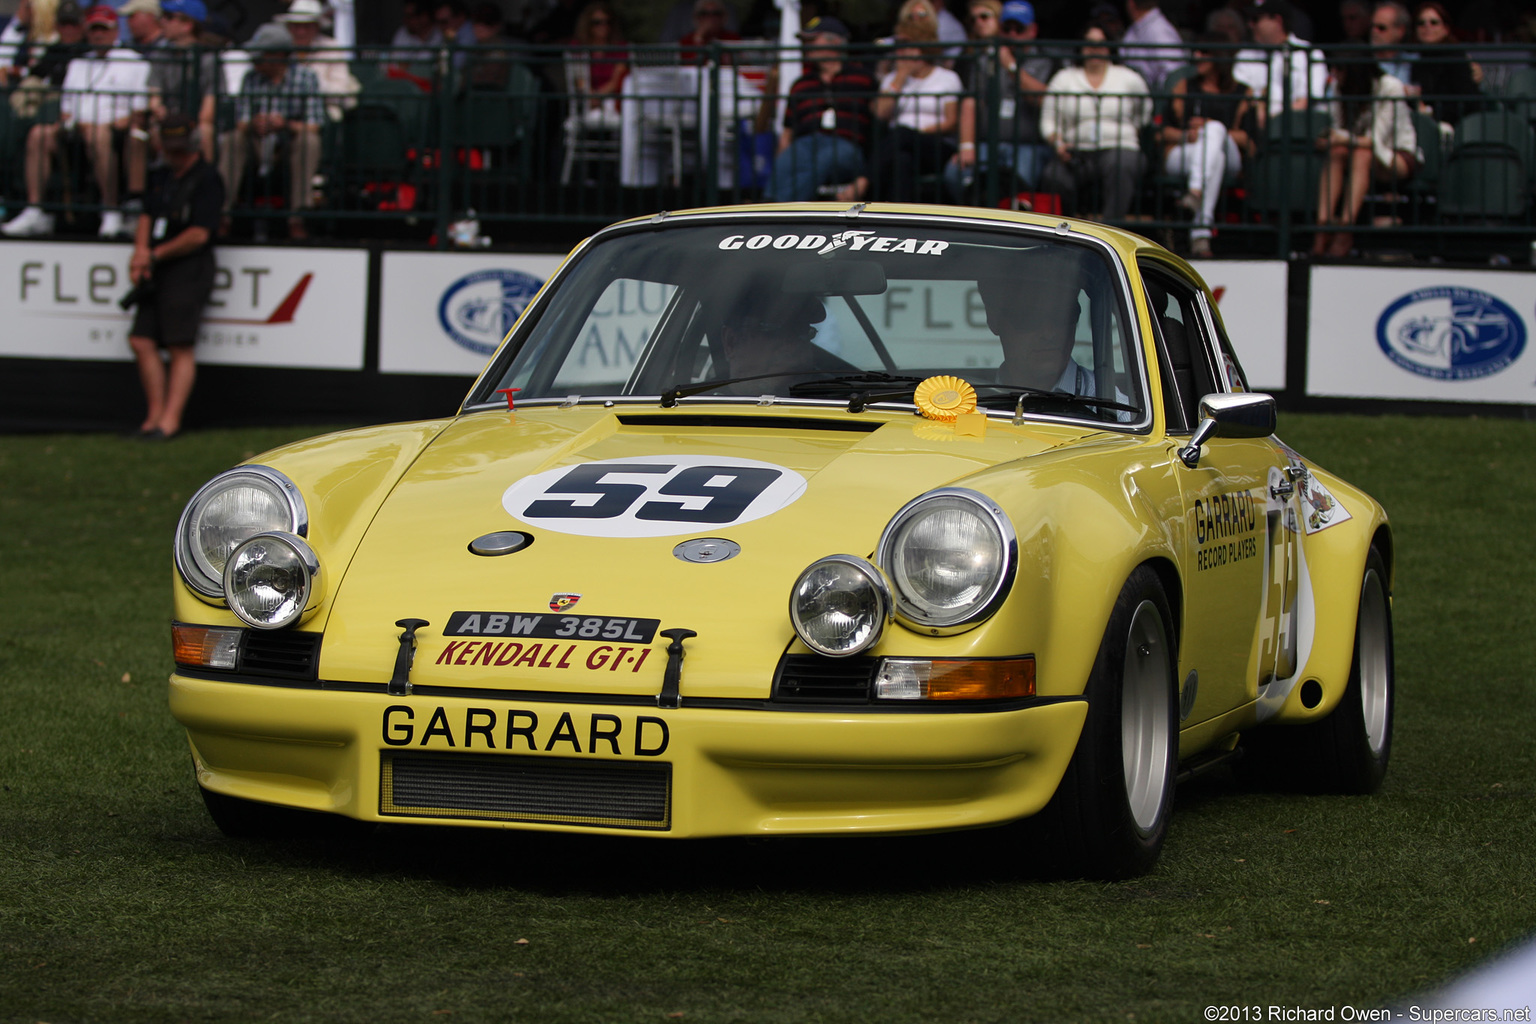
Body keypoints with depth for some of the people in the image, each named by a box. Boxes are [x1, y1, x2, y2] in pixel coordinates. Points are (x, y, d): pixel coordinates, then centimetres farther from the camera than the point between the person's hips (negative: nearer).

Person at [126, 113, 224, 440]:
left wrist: (155, 255, -7)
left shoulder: (206, 178, -6)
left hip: (189, 270, -8)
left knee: (180, 347, -10)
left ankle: (170, 420, -12)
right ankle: (155, 414, 8)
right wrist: (140, 252, -3)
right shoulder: (161, 177, 19)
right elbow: (146, 217, 17)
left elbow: (199, 234, -12)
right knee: (141, 340, 2)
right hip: (158, 273, 8)